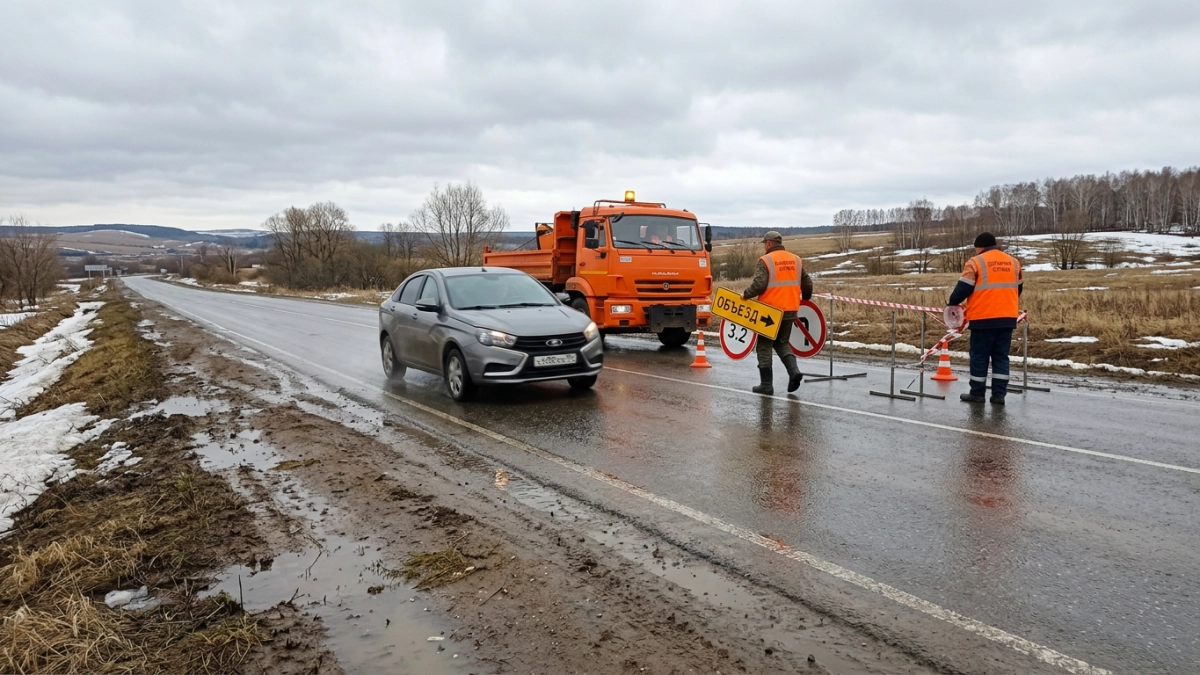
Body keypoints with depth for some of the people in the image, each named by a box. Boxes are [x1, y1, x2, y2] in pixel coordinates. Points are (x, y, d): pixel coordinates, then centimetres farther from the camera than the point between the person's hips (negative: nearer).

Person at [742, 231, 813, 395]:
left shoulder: (765, 260, -9)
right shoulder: (796, 260, 9)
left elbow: (759, 285, -20)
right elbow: (807, 284, 12)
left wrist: (746, 295, -4)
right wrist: (805, 300, 28)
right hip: (790, 310, 5)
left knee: (764, 346, 6)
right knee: (782, 343, 21)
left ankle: (766, 384, 6)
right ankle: (794, 370, -2)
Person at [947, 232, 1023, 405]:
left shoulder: (976, 262, -6)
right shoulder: (1013, 262, 13)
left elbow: (963, 287, -9)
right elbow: (1018, 288, 22)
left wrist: (952, 303, 6)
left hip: (983, 318, -5)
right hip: (1007, 317, 5)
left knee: (979, 356, 4)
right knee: (1001, 356, 10)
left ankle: (977, 393, 9)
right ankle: (999, 395, 9)